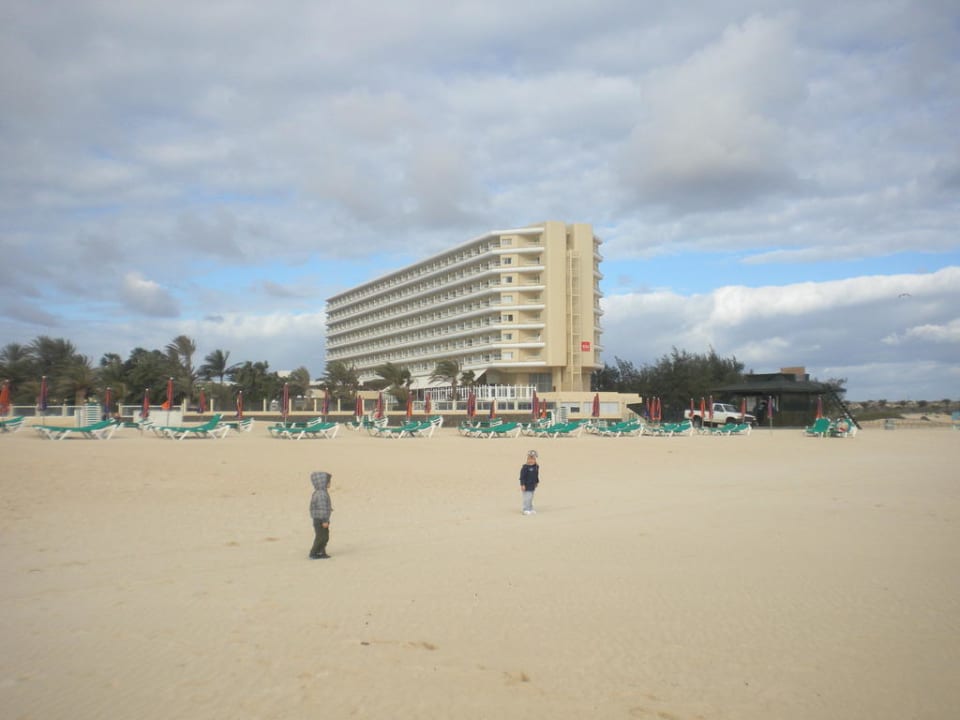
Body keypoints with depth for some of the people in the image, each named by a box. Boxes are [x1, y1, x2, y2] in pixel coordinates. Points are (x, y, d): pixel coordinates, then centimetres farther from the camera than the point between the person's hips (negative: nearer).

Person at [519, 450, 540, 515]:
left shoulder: (536, 466, 5)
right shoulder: (525, 467, -17)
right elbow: (522, 477, -16)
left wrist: (537, 482, 21)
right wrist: (522, 485, -19)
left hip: (532, 485, 7)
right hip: (526, 486, -7)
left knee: (531, 498, 15)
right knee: (526, 498, -6)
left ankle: (530, 509, 23)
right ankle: (526, 510, 1)